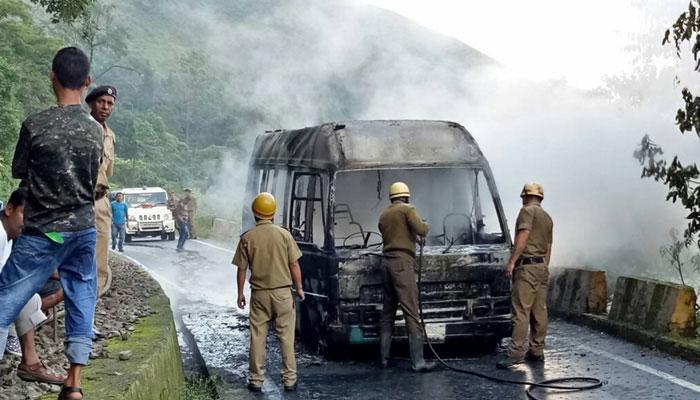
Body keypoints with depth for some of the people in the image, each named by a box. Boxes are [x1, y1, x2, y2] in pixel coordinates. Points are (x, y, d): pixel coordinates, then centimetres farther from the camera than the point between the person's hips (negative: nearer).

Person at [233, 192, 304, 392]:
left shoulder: (247, 238, -5)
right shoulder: (284, 234, -6)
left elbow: (242, 269, 0)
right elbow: (294, 264, -3)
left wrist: (240, 293, 12)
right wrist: (299, 288, 9)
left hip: (259, 294, 0)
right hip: (282, 292, 0)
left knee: (257, 337, 8)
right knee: (286, 337, 6)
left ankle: (256, 380, 12)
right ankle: (289, 379, 9)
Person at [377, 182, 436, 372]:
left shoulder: (383, 216, 19)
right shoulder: (407, 210, -1)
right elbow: (420, 230, -13)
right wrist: (426, 226, 10)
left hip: (386, 262, 7)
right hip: (402, 262, -7)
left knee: (388, 313, 13)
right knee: (411, 313, -11)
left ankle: (385, 358, 13)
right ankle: (417, 361, -16)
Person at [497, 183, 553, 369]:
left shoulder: (527, 211, -4)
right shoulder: (547, 217, 22)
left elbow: (523, 236, -16)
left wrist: (511, 261, -18)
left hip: (527, 266, -9)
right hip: (542, 266, 9)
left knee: (521, 311, -12)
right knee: (539, 311, 9)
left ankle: (516, 353, -17)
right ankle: (537, 351, 13)